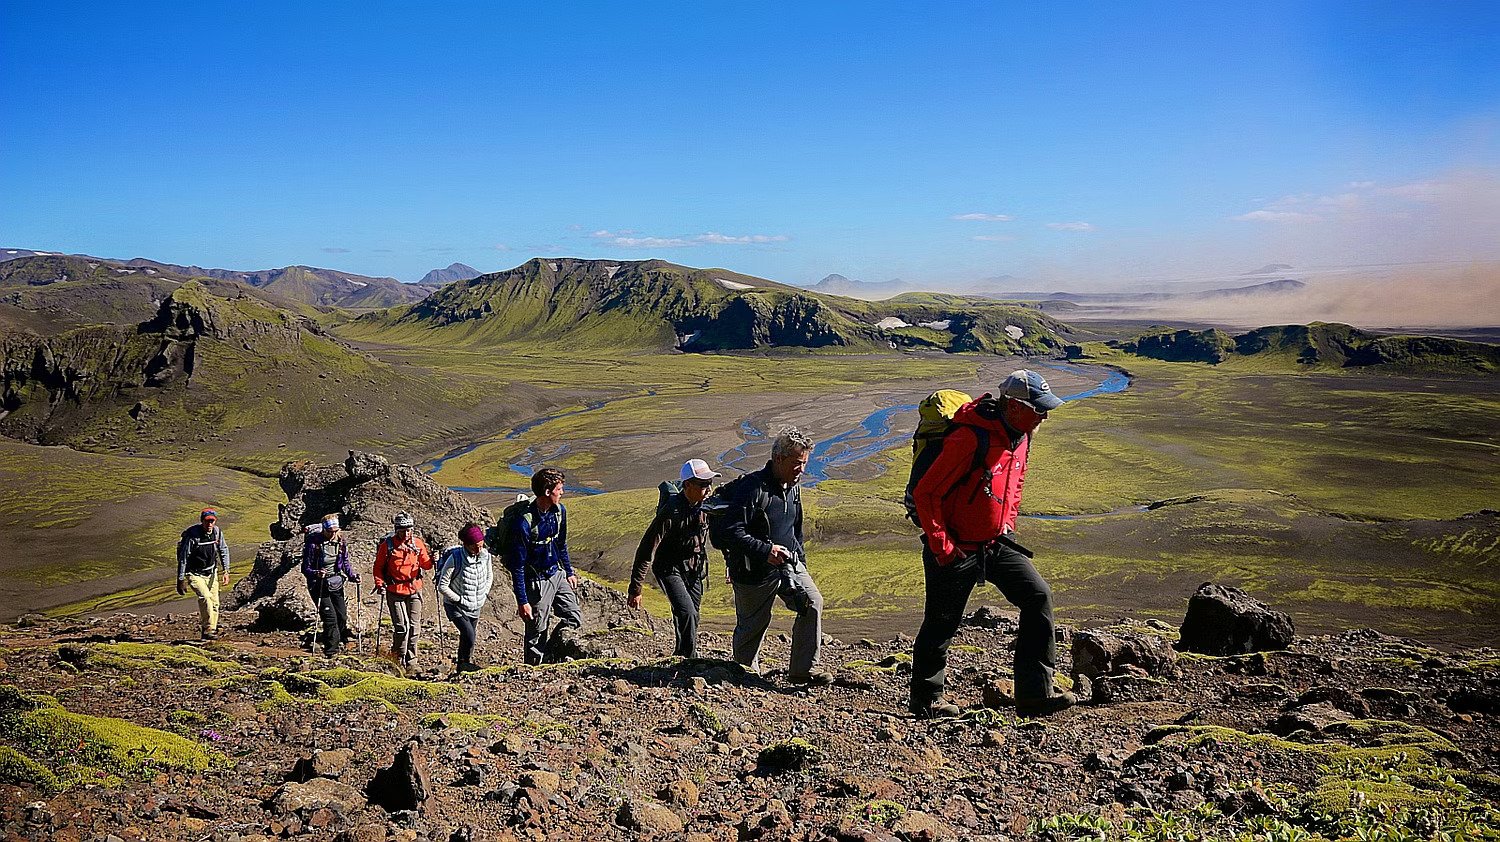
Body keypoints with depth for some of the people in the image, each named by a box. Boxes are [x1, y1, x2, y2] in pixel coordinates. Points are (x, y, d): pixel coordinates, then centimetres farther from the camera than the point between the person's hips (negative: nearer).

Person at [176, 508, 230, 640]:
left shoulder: (217, 532, -7)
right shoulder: (192, 535, -22)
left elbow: (224, 551, 9)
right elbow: (183, 559, -16)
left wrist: (225, 571, 5)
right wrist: (181, 580, -14)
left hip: (211, 573, 5)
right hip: (195, 574, -5)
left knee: (214, 603, 4)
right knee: (205, 597, -26)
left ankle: (210, 629, 19)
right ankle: (207, 629, -18)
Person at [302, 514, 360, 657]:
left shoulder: (341, 543, 1)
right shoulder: (313, 543, -14)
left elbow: (345, 564, 13)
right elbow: (305, 568, -11)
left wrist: (353, 575, -3)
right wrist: (316, 573, -31)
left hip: (336, 584, 5)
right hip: (320, 585, -5)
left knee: (342, 615, 8)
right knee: (330, 617, -11)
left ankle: (339, 642, 31)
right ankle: (331, 650, -2)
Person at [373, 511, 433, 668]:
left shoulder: (418, 543, 0)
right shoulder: (387, 545, -7)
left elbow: (425, 565, 6)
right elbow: (378, 567, 2)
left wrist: (431, 560, -15)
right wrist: (380, 583, -10)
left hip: (414, 590, 3)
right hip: (395, 591, -3)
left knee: (414, 626, 4)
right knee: (401, 626, -7)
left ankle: (411, 658, 17)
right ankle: (399, 654, 16)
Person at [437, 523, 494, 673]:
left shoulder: (486, 556, -8)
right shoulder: (455, 559, -23)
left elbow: (489, 577, 13)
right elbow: (442, 586, -16)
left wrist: (484, 594, 1)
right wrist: (460, 600, -16)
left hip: (476, 607, 5)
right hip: (456, 606, -5)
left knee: (469, 636, 15)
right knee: (469, 636, -16)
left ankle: (464, 664, 35)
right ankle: (465, 663, 8)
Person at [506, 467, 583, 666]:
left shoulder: (559, 511, -3)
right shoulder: (524, 523, -26)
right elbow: (517, 566, -20)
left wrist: (569, 572, 20)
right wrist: (522, 601, -18)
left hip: (557, 574, 7)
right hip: (537, 582, -7)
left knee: (575, 618, 9)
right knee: (537, 633, 3)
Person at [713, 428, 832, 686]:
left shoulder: (793, 490, 8)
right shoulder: (752, 488, -20)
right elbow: (729, 531, -25)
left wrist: (800, 560, 19)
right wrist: (764, 551, -31)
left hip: (788, 563, 6)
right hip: (754, 571, -6)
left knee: (812, 602, -14)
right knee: (752, 625, 6)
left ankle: (803, 669, -8)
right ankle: (747, 672, 31)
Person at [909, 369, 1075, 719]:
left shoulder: (1021, 436, 2)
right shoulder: (970, 438, -25)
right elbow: (925, 493, -23)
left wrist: (1008, 526, 14)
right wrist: (941, 547, -19)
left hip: (996, 544, 8)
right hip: (956, 549, -7)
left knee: (1038, 596, -5)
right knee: (941, 625, 5)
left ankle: (1034, 695, 0)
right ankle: (925, 702, 24)